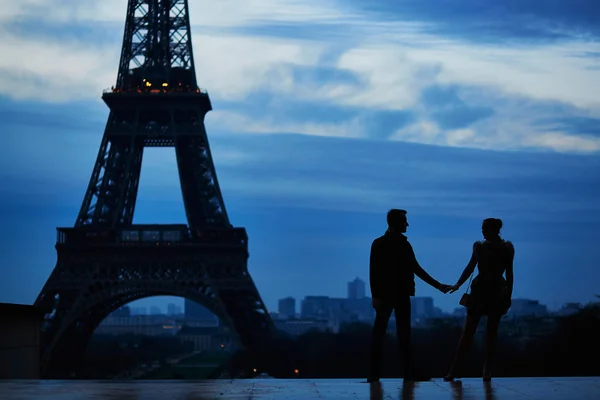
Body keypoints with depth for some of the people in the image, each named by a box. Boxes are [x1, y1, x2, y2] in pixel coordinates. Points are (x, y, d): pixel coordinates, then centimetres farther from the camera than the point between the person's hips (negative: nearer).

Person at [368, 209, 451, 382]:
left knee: (404, 334, 5)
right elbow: (374, 271, -8)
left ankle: (409, 373, 5)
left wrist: (438, 285, 16)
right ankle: (374, 373, 0)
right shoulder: (379, 244, -3)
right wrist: (376, 296, -17)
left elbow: (416, 269, 17)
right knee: (379, 334, -3)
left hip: (402, 295, 5)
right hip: (385, 295, -5)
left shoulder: (405, 244, 12)